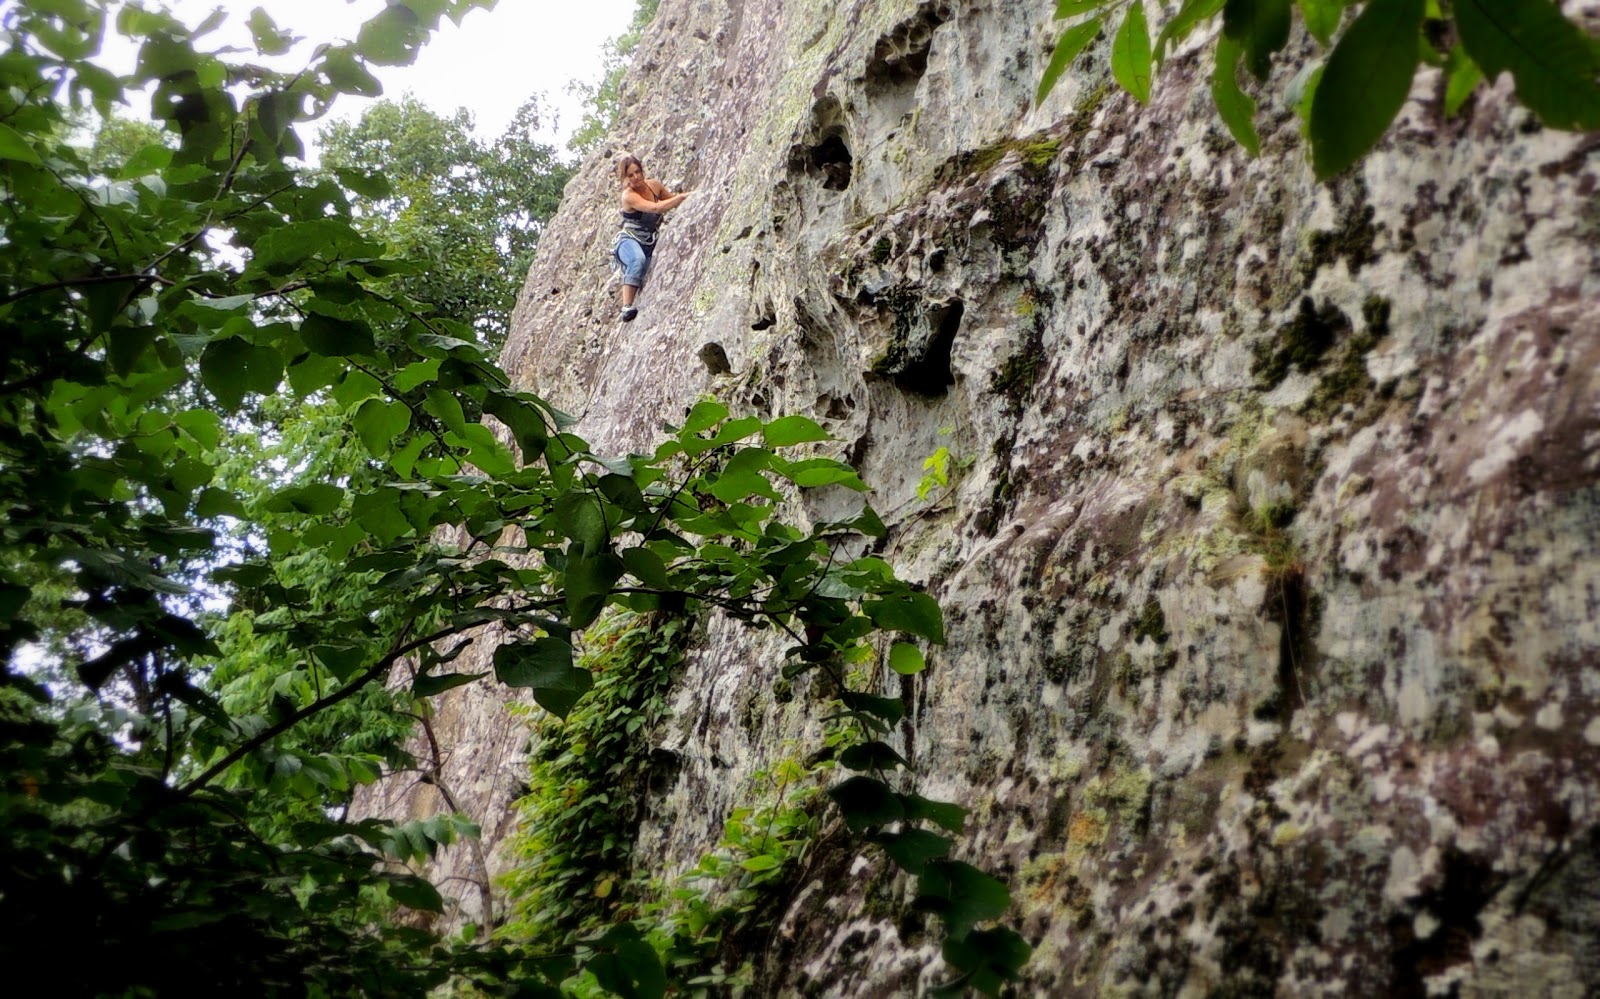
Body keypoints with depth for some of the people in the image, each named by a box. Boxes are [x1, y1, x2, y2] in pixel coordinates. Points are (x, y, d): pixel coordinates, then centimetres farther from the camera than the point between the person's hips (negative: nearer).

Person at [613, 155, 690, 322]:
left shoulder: (654, 185, 4)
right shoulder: (628, 196, -18)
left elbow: (671, 199, 24)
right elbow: (656, 208, -30)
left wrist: (682, 195, 4)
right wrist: (683, 196, -25)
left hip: (649, 245, 8)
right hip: (629, 241, -8)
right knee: (638, 260, -39)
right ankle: (627, 307, -47)